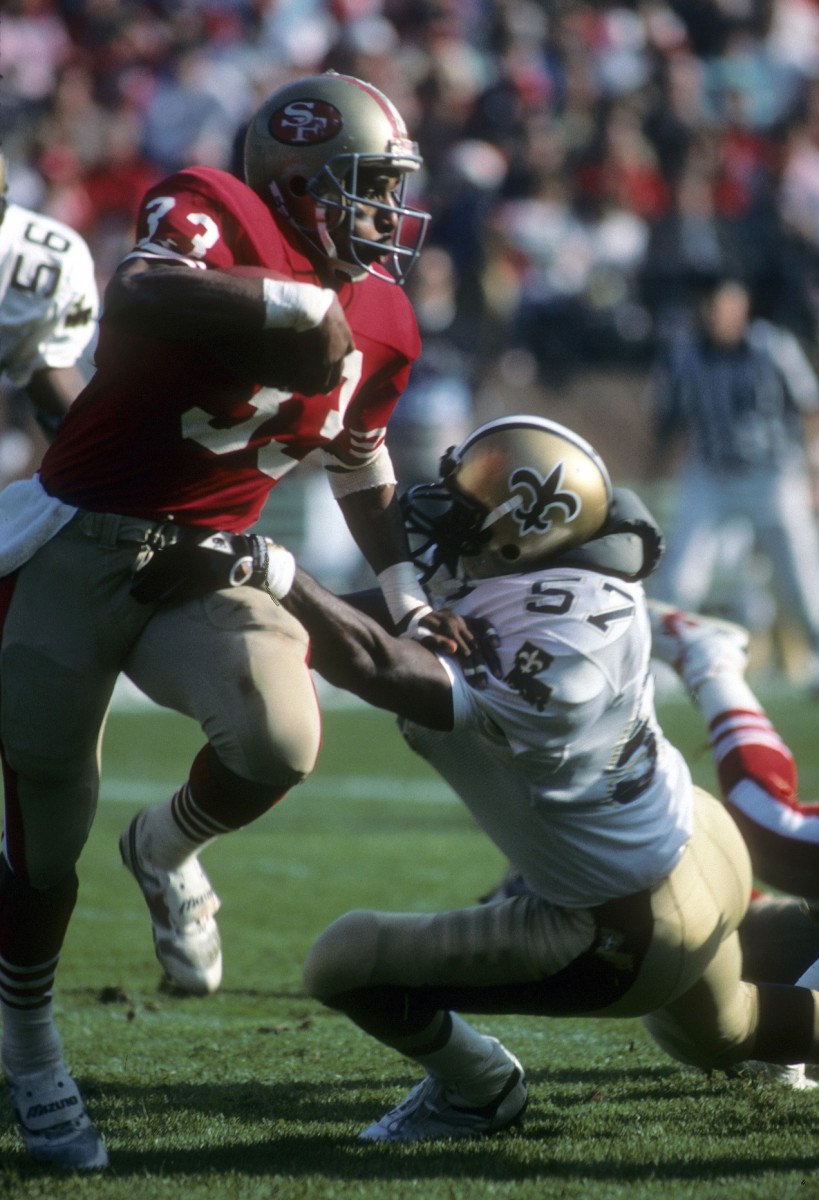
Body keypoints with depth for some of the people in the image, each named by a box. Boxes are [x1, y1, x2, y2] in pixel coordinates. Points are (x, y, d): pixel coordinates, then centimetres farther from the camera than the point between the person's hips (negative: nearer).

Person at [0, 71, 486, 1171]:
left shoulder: (380, 326, 7)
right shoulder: (213, 213, -14)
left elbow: (361, 465, 23)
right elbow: (139, 299, -37)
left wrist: (406, 596, 15)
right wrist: (294, 307, -36)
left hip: (205, 572, 5)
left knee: (282, 739, -26)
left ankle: (167, 851, 9)